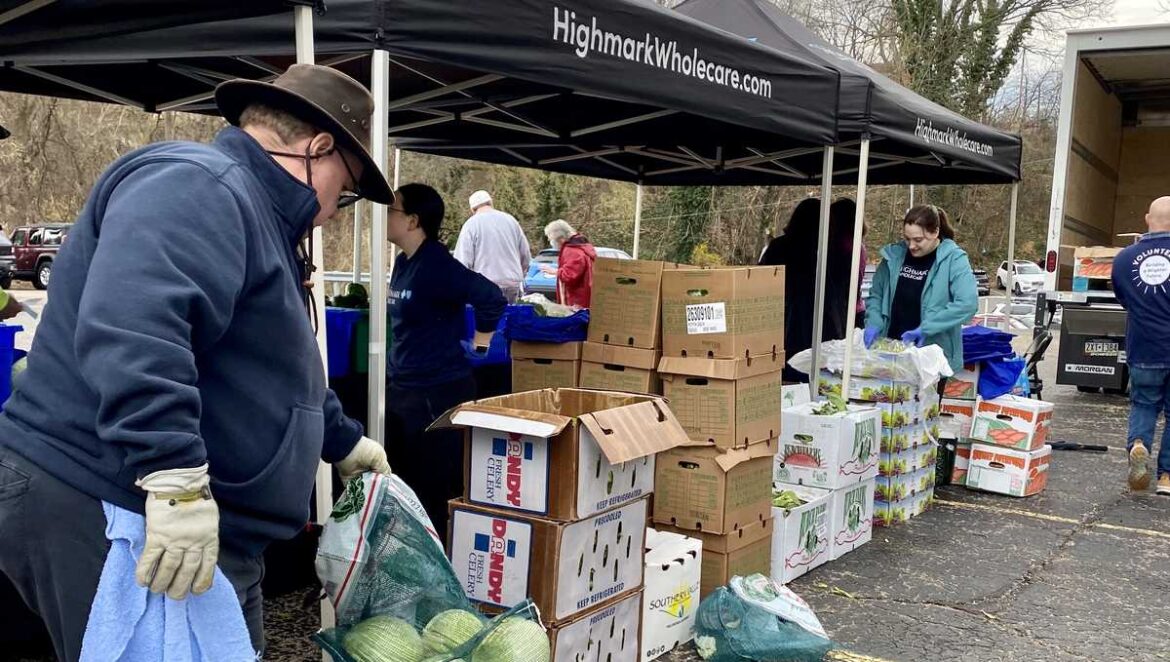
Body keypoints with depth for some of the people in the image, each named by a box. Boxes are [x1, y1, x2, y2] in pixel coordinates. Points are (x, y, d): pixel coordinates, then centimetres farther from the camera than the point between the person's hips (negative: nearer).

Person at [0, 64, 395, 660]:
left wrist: (342, 441, 39)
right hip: (105, 510, -11)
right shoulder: (199, 185, -16)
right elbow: (129, 325, -33)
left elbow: (277, 368, 32)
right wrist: (176, 476, -37)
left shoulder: (250, 211, 20)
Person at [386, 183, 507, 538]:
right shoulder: (403, 262, 9)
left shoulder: (436, 265, -19)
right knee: (402, 481, 18)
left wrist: (479, 341, -14)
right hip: (401, 388, 10)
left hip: (438, 392, -9)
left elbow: (491, 297, -27)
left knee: (436, 489, 1)